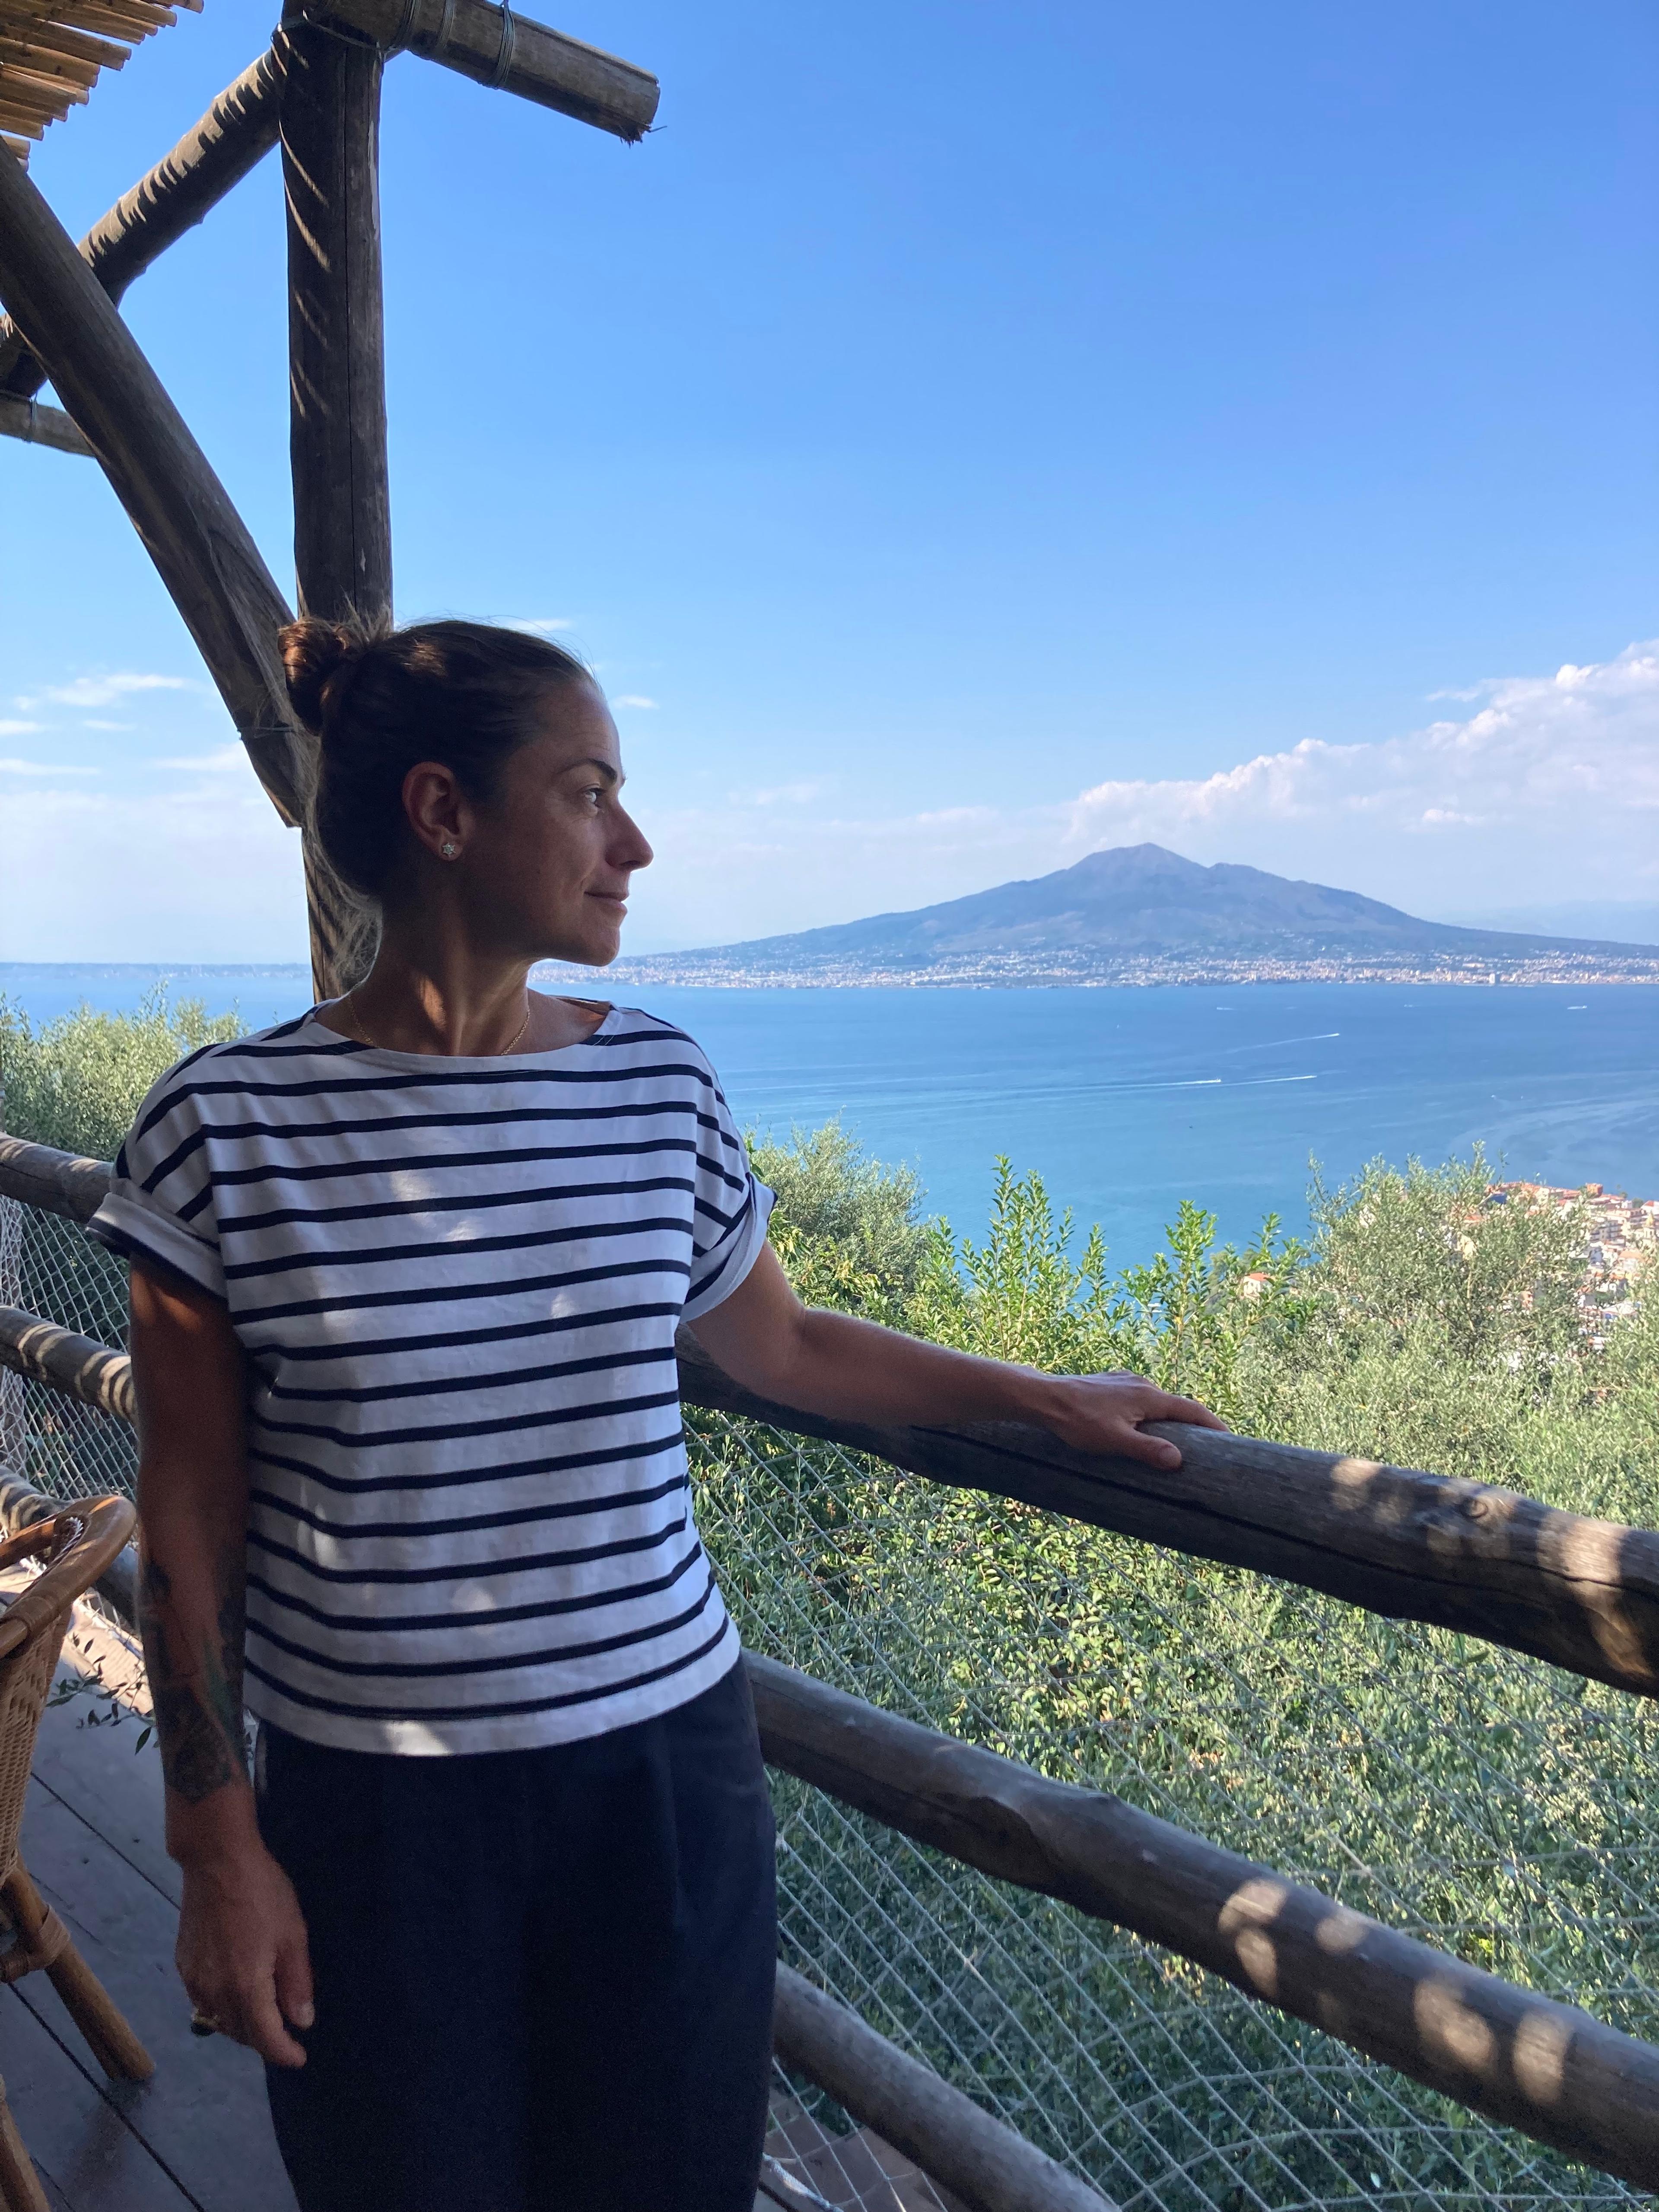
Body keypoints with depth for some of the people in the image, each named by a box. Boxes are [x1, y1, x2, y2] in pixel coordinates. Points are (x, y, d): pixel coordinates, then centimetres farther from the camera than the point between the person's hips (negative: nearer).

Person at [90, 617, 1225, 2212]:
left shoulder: (658, 1090, -2)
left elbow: (781, 1348, 12)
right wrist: (217, 1847, -2)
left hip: (659, 1767, 3)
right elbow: (190, 1515, -4)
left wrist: (1044, 1396, 13)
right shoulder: (227, 1127, -10)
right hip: (375, 1808, -2)